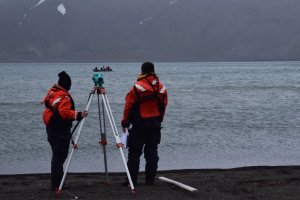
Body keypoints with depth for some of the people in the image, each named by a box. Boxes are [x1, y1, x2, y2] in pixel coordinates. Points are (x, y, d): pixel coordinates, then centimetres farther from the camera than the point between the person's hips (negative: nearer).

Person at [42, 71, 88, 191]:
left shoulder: (52, 91, 10)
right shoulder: (63, 97, -20)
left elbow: (45, 101, 27)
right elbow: (65, 112, -32)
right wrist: (78, 114, -36)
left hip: (51, 129, 10)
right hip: (60, 131, -10)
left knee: (58, 155, 14)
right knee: (59, 156, -8)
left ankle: (56, 183, 18)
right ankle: (57, 184, -8)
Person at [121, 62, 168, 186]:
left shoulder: (137, 87, -12)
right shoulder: (161, 88, 3)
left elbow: (129, 106, -7)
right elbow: (164, 105, 10)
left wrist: (125, 123, 4)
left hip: (139, 125, -5)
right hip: (155, 125, 5)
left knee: (134, 152, 1)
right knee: (152, 152, 10)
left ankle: (132, 179, -1)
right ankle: (150, 179, 11)